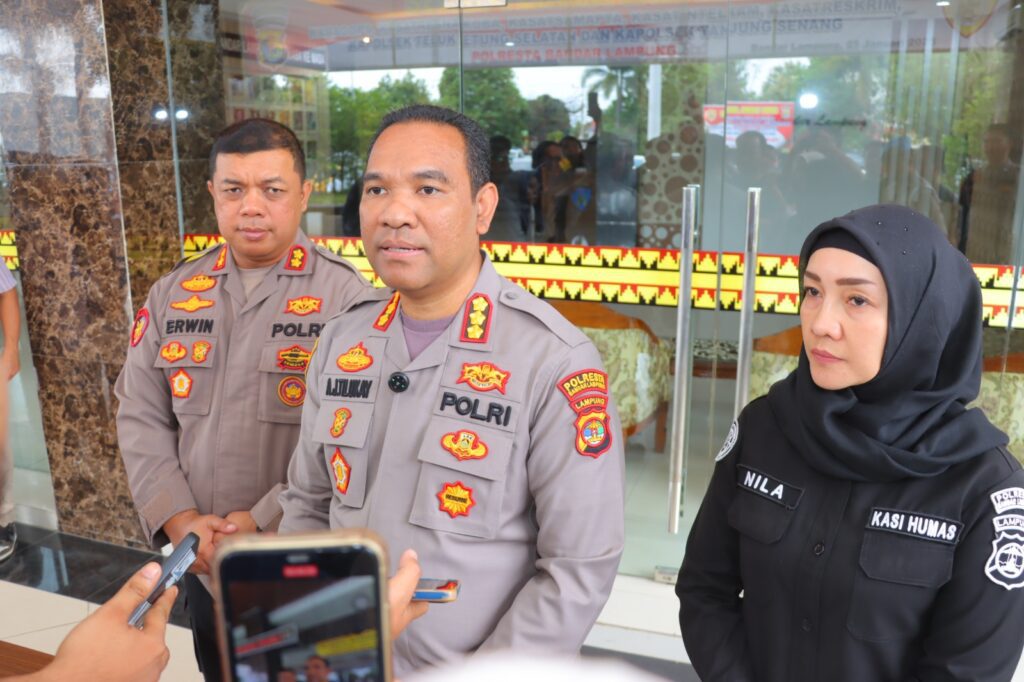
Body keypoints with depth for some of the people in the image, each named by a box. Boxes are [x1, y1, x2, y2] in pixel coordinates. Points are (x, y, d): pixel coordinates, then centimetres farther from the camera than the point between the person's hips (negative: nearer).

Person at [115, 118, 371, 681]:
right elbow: (141, 418, 3)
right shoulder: (172, 294, 3)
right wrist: (178, 519, -9)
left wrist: (262, 523, -19)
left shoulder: (344, 296, -13)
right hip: (204, 568, 5)